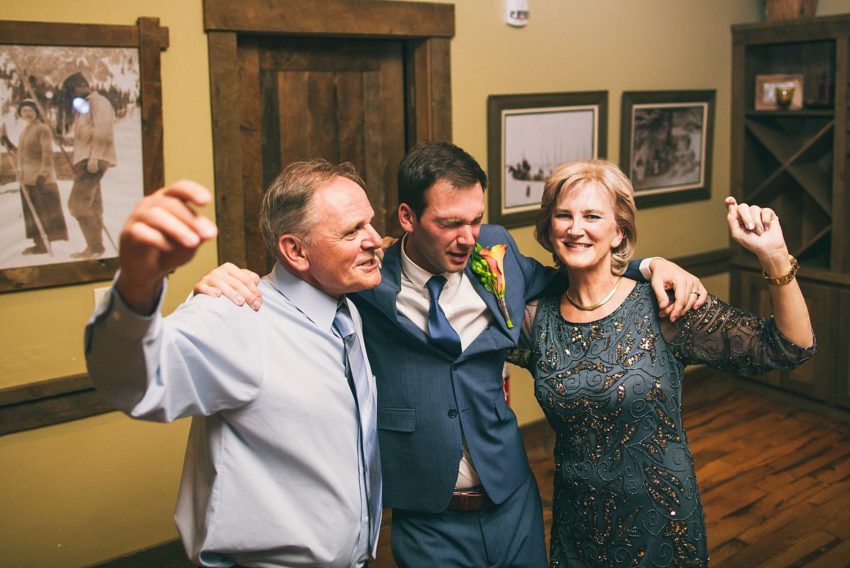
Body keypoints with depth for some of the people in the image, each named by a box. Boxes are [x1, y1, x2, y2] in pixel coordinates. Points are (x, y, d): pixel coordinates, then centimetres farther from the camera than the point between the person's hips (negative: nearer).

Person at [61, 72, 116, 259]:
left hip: (93, 161, -10)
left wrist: (94, 158, -25)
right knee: (92, 205, 11)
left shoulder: (99, 102, -6)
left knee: (78, 204, -15)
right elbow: (85, 135, 19)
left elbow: (103, 133, -19)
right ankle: (95, 247, 15)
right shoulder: (85, 105, 23)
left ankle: (95, 247, -13)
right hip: (85, 160, 10)